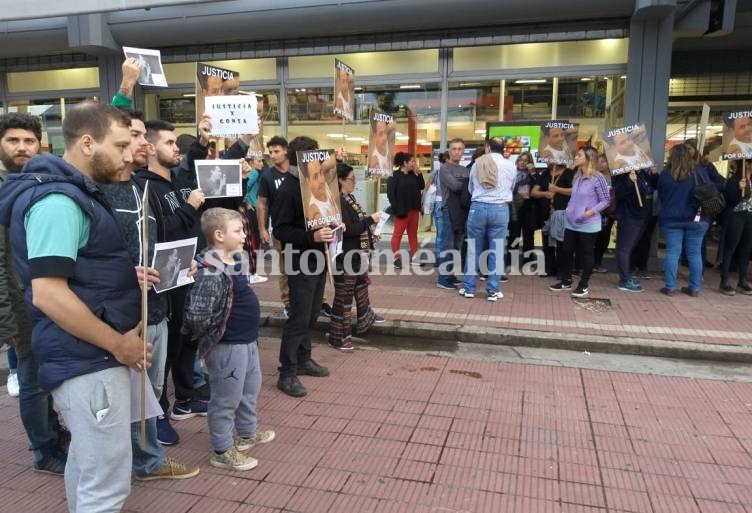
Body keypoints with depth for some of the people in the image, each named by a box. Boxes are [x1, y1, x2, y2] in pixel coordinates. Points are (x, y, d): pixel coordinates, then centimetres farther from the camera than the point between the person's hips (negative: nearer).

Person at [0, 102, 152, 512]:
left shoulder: (71, 191, 13)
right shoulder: (58, 200, -19)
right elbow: (48, 294, -26)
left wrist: (128, 275, 6)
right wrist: (119, 343, -18)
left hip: (87, 355, 10)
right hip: (88, 361, -10)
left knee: (86, 464, 23)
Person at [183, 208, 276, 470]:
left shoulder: (236, 260, 4)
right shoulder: (212, 272, -25)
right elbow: (197, 315, -29)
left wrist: (248, 331, 11)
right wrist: (219, 329, -12)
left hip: (247, 340, 10)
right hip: (227, 345, -10)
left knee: (251, 388, 25)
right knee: (226, 399, 7)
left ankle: (247, 433, 45)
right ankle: (223, 452, 24)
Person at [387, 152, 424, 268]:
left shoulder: (414, 175, 10)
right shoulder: (395, 176, -10)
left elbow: (422, 187, 9)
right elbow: (390, 193, -13)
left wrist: (418, 174, -2)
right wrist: (396, 209, -17)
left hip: (414, 209, 7)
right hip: (402, 210, -7)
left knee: (413, 234, 13)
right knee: (398, 234, 1)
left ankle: (414, 257, 21)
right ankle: (396, 258, 6)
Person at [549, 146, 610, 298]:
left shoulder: (597, 177, -13)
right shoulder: (577, 176, 8)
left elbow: (606, 200, -11)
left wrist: (592, 211, -20)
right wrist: (569, 209, 8)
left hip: (588, 225, -7)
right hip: (571, 223, 7)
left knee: (586, 255, 5)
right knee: (566, 251, 11)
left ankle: (584, 285, 17)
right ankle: (566, 281, 25)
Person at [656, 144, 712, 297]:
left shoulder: (665, 174, -1)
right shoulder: (700, 172, -2)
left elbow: (660, 196, 10)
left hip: (671, 219, 0)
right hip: (697, 219, 0)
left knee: (672, 252, 2)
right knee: (695, 253, 7)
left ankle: (670, 287, 3)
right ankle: (694, 288, 12)